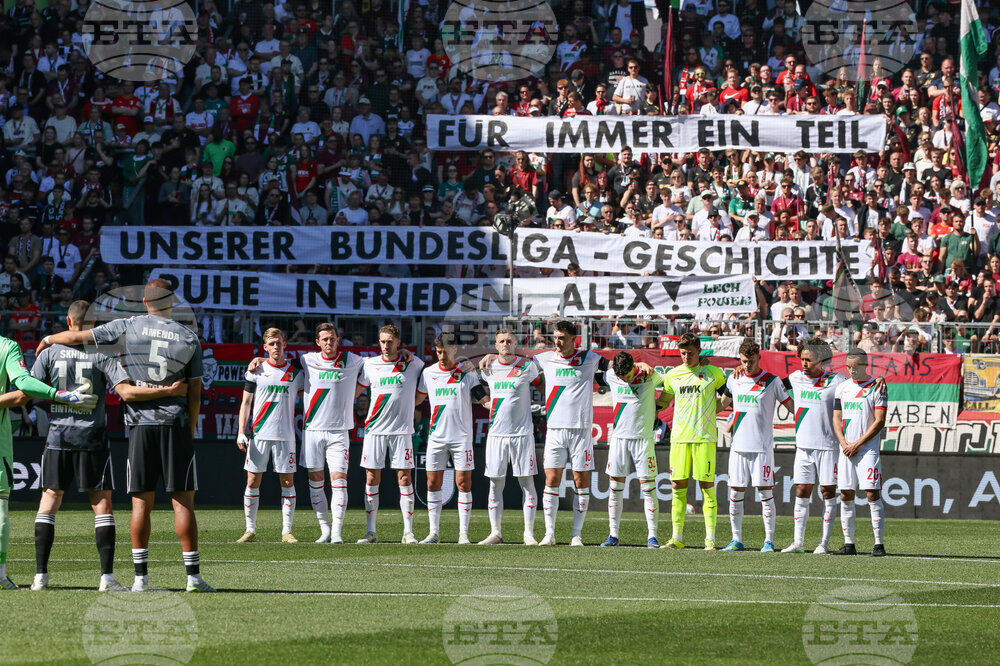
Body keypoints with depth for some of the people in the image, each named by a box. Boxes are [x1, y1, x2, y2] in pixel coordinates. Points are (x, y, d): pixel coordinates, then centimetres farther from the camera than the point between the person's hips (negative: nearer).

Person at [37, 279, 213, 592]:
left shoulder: (129, 327, 0)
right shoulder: (189, 338, 3)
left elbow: (77, 337, 3)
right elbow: (195, 392, 5)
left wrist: (49, 339, 22)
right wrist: (190, 431, 14)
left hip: (140, 425, 0)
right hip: (176, 425, 0)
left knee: (141, 502, 3)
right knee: (182, 500, 0)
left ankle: (141, 576, 2)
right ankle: (193, 576, -2)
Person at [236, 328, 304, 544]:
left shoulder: (295, 370, 7)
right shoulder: (256, 370, 4)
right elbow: (246, 402, 6)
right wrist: (241, 433, -2)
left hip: (285, 435, 1)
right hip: (259, 434, -1)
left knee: (288, 482, -1)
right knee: (253, 481, -1)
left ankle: (287, 531, 4)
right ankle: (250, 530, 7)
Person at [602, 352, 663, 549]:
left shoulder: (649, 376, -6)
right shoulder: (611, 376, 0)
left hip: (643, 437, -3)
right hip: (619, 438, 3)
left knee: (648, 488, -4)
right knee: (615, 489, 2)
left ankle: (652, 536, 0)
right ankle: (613, 535, 8)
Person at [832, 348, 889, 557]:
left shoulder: (877, 388, -3)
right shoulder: (842, 388, 13)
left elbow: (879, 422, -8)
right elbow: (837, 418, 12)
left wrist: (857, 444, -11)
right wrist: (843, 443, -4)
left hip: (868, 449, -5)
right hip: (846, 450, 5)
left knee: (872, 494, -9)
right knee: (846, 496, 3)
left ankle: (879, 544, -8)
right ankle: (849, 544, 7)